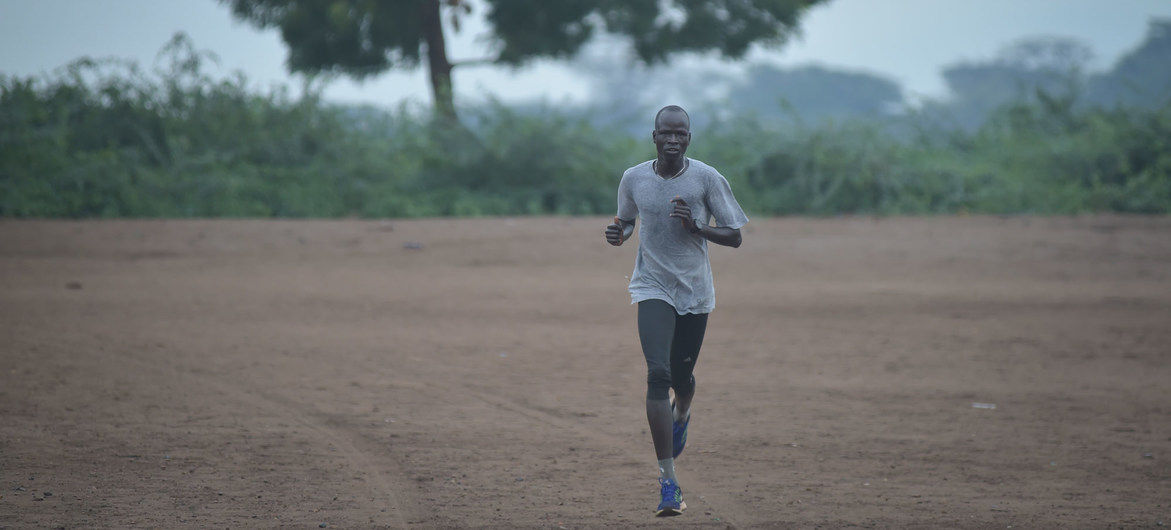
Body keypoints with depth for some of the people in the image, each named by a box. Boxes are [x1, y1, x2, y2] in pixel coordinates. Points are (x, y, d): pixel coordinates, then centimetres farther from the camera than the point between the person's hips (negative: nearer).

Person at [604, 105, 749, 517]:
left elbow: (735, 236, -3)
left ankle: (681, 416, 54)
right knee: (658, 374, -18)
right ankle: (668, 482, -21)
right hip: (653, 289, -1)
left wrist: (696, 226, -21)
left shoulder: (707, 179, -8)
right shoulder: (633, 180, -3)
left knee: (681, 378, 11)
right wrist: (618, 235, -9)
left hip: (695, 293, 1)